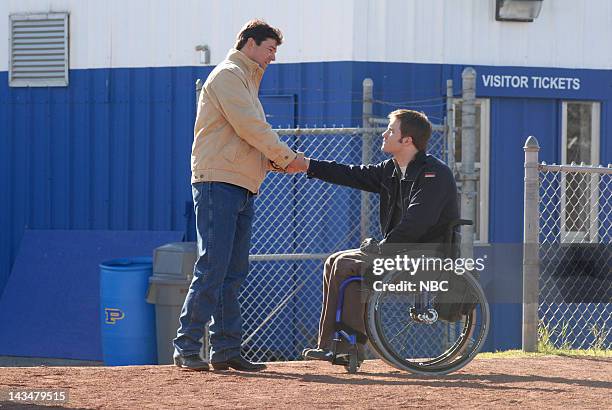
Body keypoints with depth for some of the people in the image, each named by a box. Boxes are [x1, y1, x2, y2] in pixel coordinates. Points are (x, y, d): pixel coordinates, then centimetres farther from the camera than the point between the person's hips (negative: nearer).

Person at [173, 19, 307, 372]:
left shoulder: (247, 82, 26)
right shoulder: (228, 75, -5)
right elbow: (250, 127, -15)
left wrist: (277, 161, 5)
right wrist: (286, 157, -7)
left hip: (243, 190, 10)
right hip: (218, 184, -10)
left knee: (234, 273, 7)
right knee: (212, 269, -12)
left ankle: (226, 349, 8)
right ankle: (187, 348, -11)